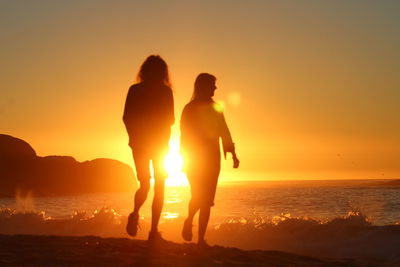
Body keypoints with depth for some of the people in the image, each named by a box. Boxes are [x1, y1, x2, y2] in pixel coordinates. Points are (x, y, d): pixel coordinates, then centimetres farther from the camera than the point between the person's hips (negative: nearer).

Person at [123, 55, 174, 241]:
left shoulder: (134, 90, 1)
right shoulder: (165, 91, -5)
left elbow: (126, 117, -1)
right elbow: (170, 119, -4)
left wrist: (134, 136, 10)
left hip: (139, 142, 2)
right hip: (160, 142, -2)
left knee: (144, 184, 14)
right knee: (159, 187, 7)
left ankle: (135, 213, -17)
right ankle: (154, 230, -1)